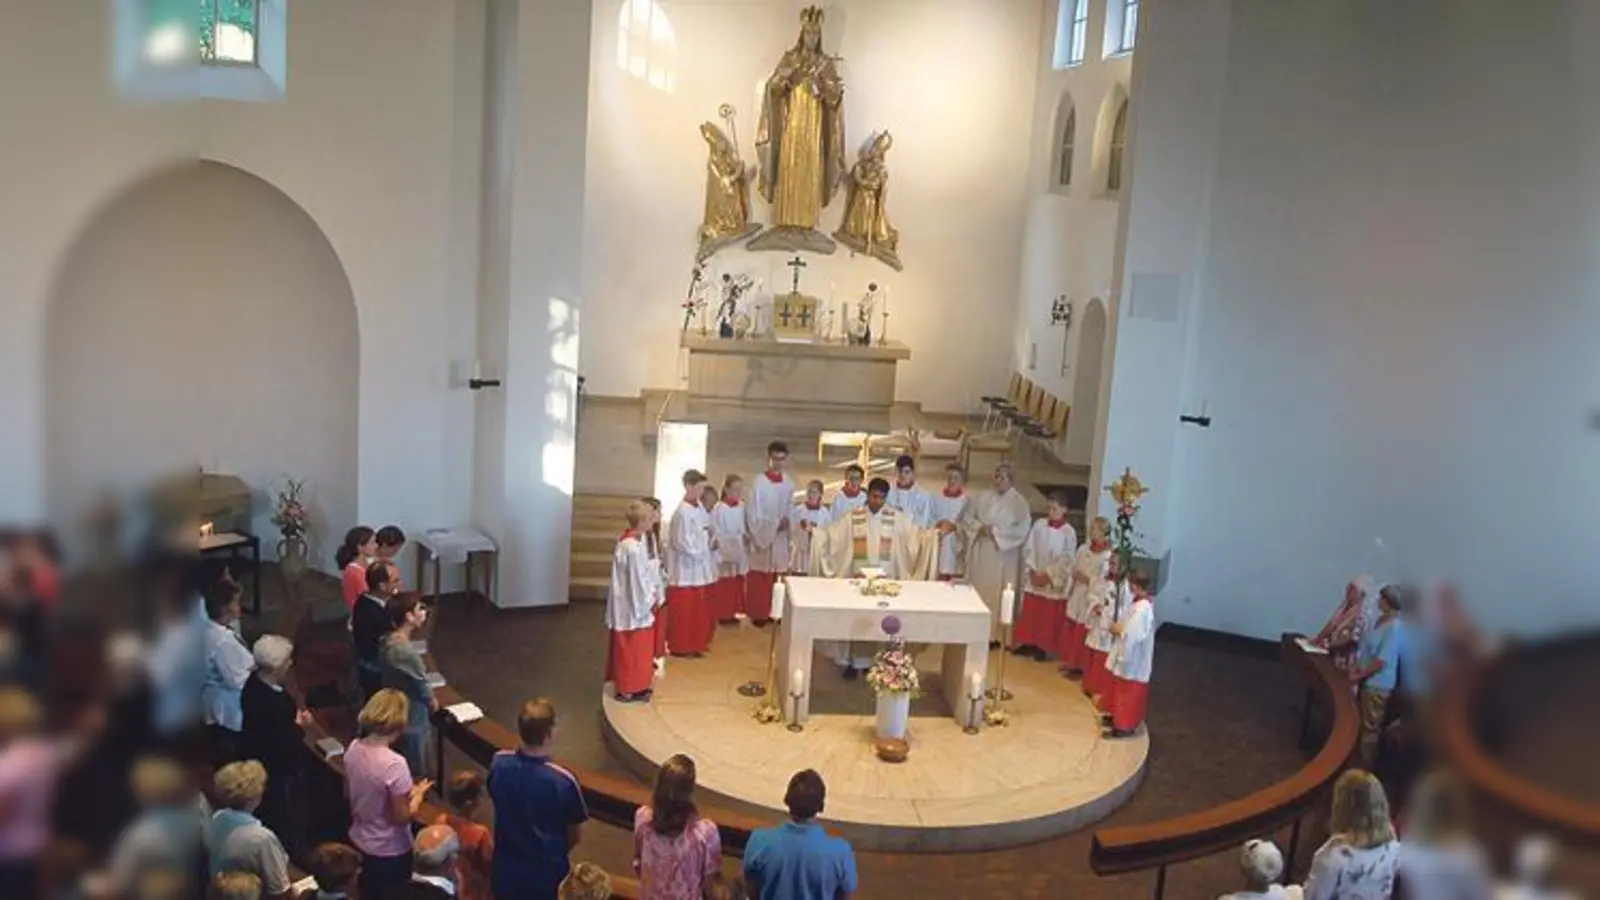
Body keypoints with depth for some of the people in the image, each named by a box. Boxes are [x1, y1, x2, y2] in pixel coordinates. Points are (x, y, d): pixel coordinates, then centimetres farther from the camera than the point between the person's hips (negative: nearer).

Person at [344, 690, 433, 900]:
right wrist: (418, 794, -6)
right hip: (389, 852, -6)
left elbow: (349, 794, 6)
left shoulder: (353, 748, -10)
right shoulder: (394, 764, -31)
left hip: (359, 842, 6)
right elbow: (402, 817, -24)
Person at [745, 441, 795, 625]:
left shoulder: (789, 483, 4)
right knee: (759, 578, 1)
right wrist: (775, 524, -16)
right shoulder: (760, 482, -14)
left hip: (781, 537, 5)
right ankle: (757, 614, 10)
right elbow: (753, 514, -13)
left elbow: (790, 508, 11)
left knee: (777, 576, 8)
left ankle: (772, 611, 19)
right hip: (762, 536, -5)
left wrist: (787, 522, -9)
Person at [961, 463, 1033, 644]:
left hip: (1001, 556, -4)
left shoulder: (1019, 502, -4)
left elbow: (1022, 530, -13)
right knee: (975, 591, 7)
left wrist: (996, 531, -17)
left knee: (995, 594, -2)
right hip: (979, 552, 4)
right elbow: (968, 517, 9)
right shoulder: (983, 497, 8)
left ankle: (994, 635, 5)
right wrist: (979, 527, -11)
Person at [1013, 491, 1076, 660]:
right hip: (1033, 578, 3)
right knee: (1029, 613, 8)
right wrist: (1032, 570, -7)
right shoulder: (1039, 524, 1)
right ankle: (1026, 643, 19)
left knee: (1048, 617, 3)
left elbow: (1066, 560, -9)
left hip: (1054, 582, -3)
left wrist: (1048, 575, -13)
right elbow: (1028, 549, 3)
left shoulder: (1069, 532, -8)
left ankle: (1042, 647, 13)